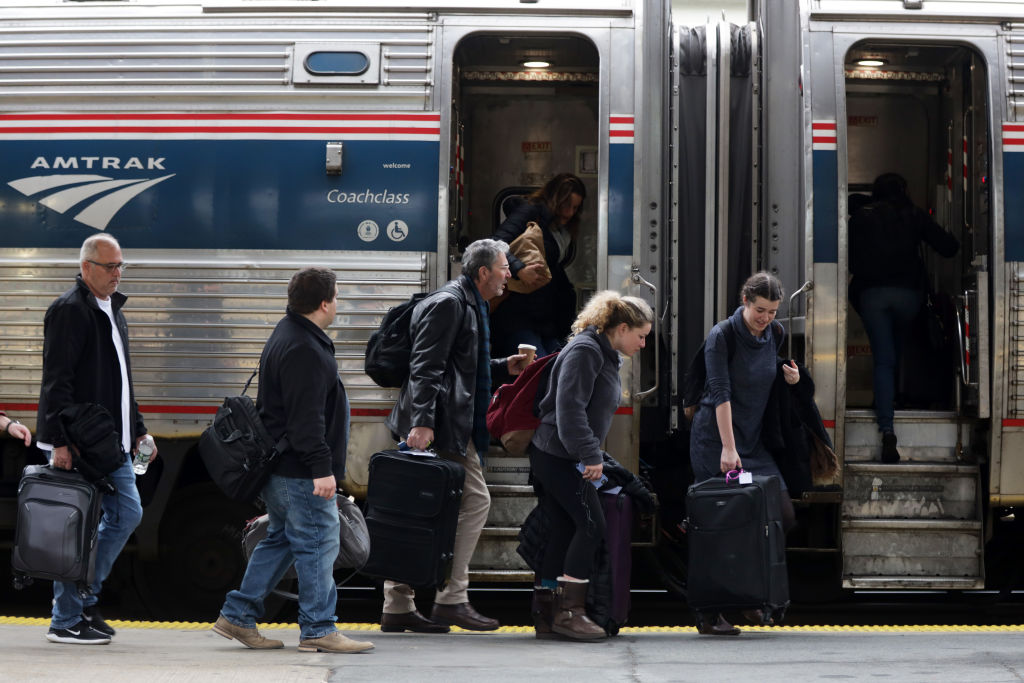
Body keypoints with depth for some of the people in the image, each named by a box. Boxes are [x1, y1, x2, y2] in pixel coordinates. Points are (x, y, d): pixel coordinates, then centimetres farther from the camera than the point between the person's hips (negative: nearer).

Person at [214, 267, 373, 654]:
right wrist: (322, 469, -25)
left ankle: (237, 616, 18)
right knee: (318, 542, -5)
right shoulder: (304, 350, -19)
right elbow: (306, 416, -24)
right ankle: (318, 629, 0)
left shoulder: (287, 336, 17)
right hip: (300, 473, -11)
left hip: (279, 466, 11)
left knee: (281, 539, 17)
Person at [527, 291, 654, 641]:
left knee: (563, 531, 8)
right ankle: (569, 611, -10)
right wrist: (591, 456, -21)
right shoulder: (584, 350, -14)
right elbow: (570, 408, -22)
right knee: (592, 525, -12)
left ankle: (543, 611, 10)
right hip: (557, 455, -10)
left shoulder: (604, 355, 18)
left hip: (556, 457, 10)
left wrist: (592, 457, 18)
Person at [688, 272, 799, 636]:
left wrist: (790, 378, 1)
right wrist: (728, 448, -23)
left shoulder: (775, 335, 6)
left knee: (783, 515, -3)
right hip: (715, 438, -6)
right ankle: (709, 613, -1)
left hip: (755, 440, 6)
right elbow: (721, 393, -18)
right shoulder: (721, 336, -12)